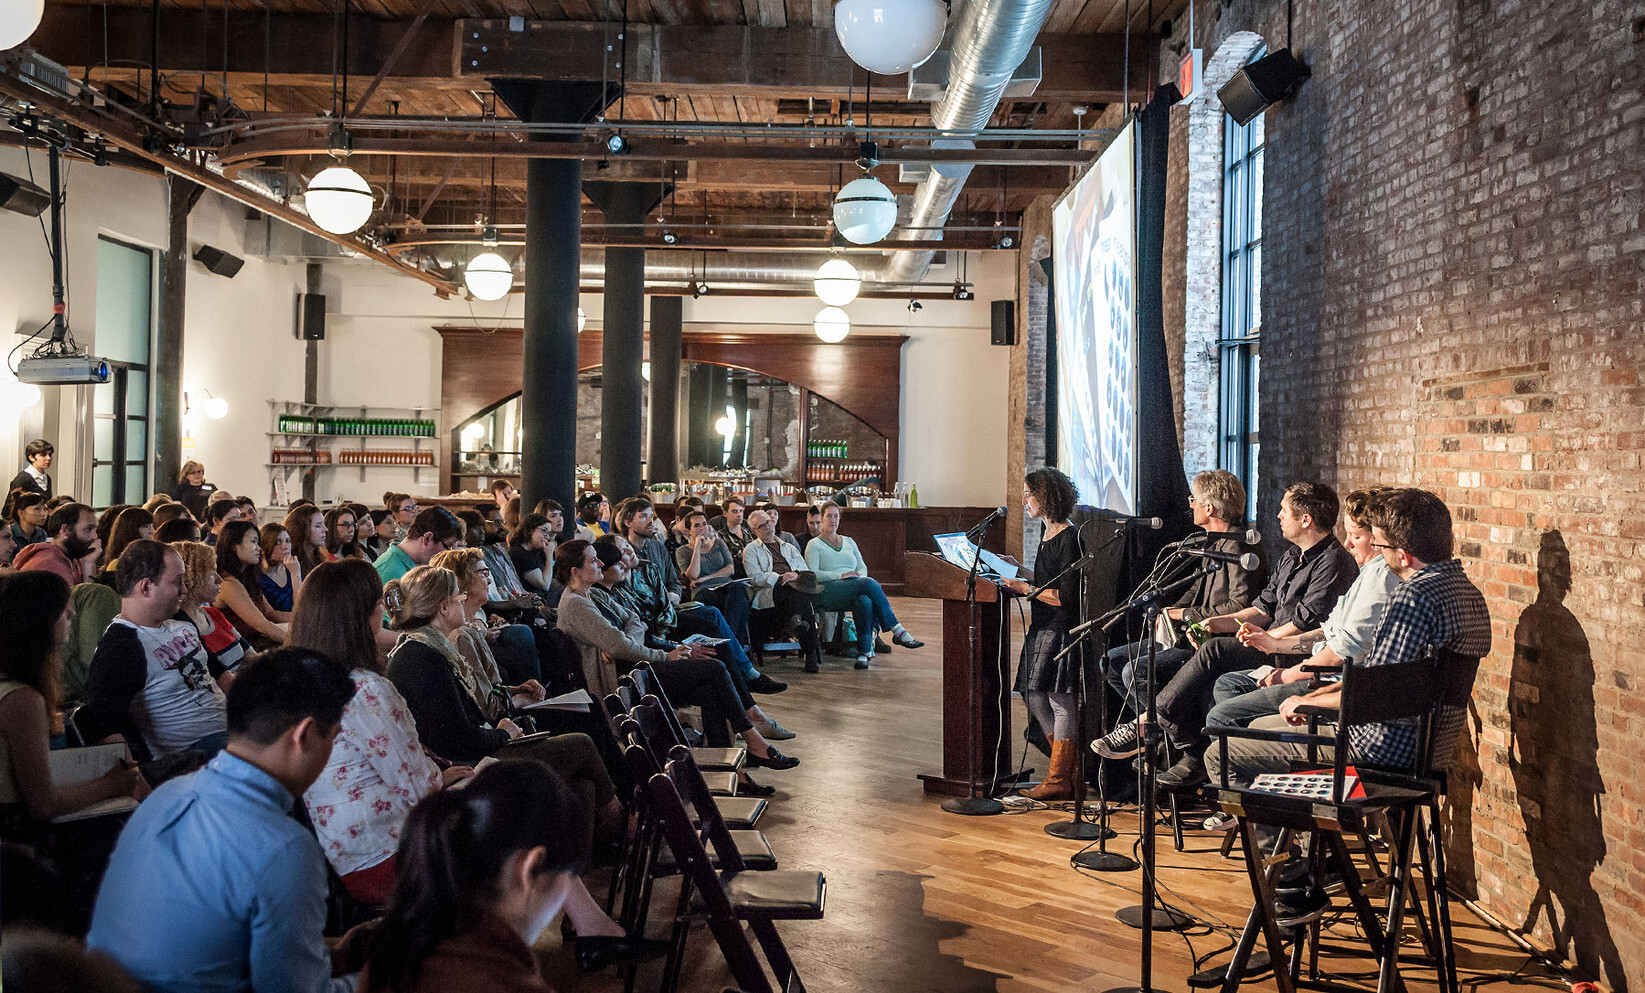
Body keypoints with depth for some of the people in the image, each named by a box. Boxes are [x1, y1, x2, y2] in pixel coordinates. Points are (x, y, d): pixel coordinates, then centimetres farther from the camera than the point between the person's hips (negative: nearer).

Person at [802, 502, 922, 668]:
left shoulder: (849, 542, 28)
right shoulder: (814, 545, 12)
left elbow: (863, 567, 21)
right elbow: (813, 574, -3)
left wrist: (858, 576, -4)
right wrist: (841, 576, -13)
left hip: (855, 589, 5)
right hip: (828, 591, -5)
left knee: (865, 601, -37)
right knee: (870, 584, -33)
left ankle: (864, 652, -39)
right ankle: (898, 631, -32)